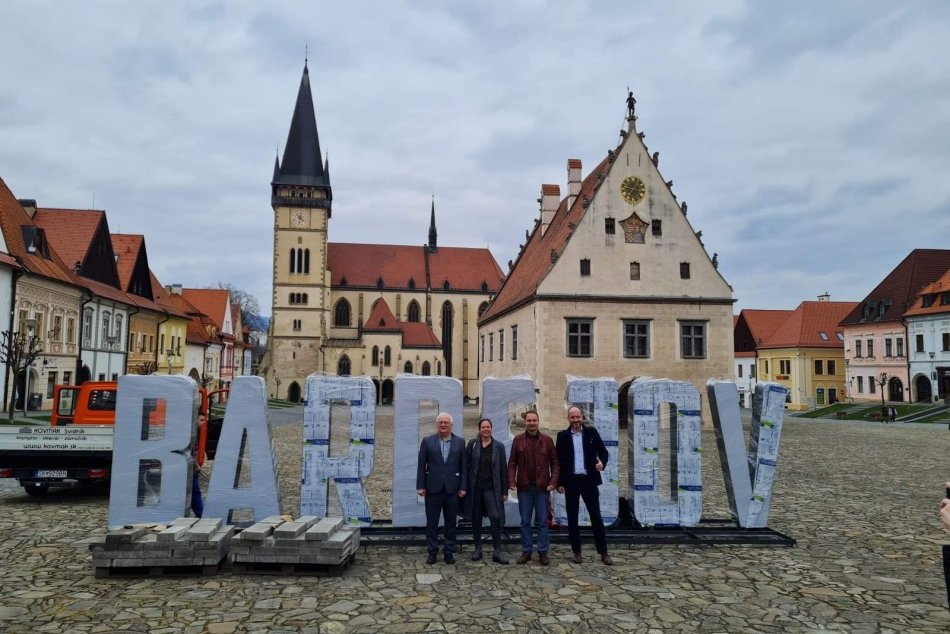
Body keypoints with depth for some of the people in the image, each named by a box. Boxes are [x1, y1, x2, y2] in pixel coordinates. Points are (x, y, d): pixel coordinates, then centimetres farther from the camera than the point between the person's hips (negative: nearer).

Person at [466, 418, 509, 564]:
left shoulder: (499, 446, 3)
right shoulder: (472, 444, 2)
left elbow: (503, 470, 3)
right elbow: (465, 464, 2)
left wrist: (505, 491, 1)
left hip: (491, 488, -1)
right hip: (475, 488, 1)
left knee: (495, 517, -10)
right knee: (476, 519, 9)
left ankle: (498, 552, -2)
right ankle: (477, 549, 21)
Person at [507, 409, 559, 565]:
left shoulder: (547, 440, 0)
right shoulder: (518, 440, 1)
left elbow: (554, 463, 2)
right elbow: (512, 463, 2)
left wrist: (553, 481, -9)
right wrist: (511, 481, -9)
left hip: (542, 487, 0)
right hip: (524, 487, 1)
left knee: (542, 521, 5)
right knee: (525, 521, 8)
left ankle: (543, 552, 15)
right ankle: (526, 551, 18)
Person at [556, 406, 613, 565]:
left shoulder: (591, 432, 2)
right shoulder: (562, 436, 2)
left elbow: (603, 451, 5)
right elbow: (558, 460, 4)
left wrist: (602, 463, -17)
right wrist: (559, 483, -1)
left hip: (589, 480, 0)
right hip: (571, 481, 0)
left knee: (596, 516, 2)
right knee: (572, 518, 6)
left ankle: (603, 553, 8)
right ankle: (577, 552, 15)